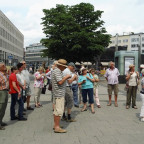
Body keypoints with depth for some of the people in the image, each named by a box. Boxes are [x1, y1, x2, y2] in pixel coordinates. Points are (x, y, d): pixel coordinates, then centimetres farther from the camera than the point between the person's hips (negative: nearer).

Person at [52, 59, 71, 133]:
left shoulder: (57, 71, 17)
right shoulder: (57, 71, -16)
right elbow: (60, 82, -24)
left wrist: (65, 77, 14)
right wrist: (66, 77, -13)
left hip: (58, 94, 11)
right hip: (59, 93, -11)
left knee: (56, 109, 15)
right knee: (59, 110, -10)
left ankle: (55, 125, 24)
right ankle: (57, 127, -9)